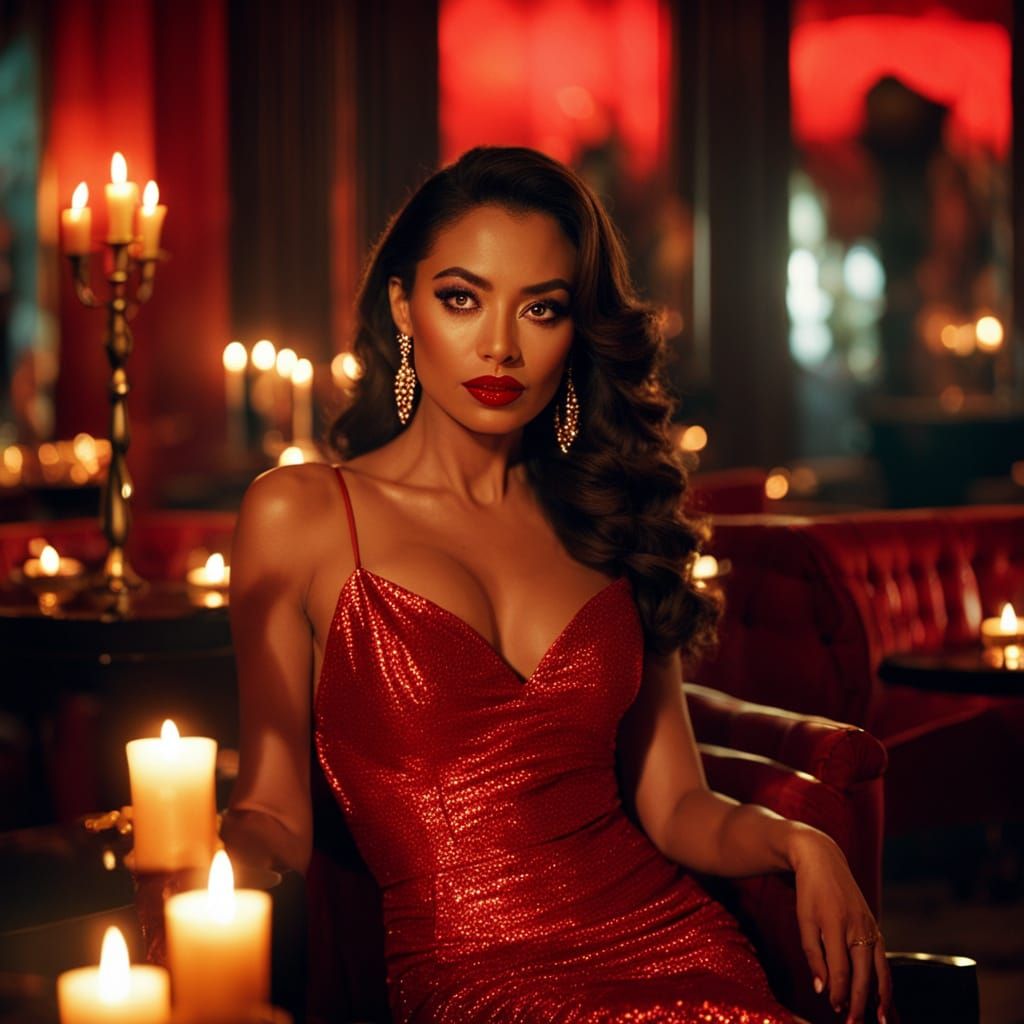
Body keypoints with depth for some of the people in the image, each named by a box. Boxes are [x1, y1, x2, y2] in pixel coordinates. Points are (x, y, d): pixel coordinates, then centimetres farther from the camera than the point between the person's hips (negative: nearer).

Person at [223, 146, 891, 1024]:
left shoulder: (608, 522, 17)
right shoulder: (299, 516, 5)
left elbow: (672, 805, 13)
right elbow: (274, 814, 3)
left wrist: (798, 843, -7)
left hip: (673, 943, 4)